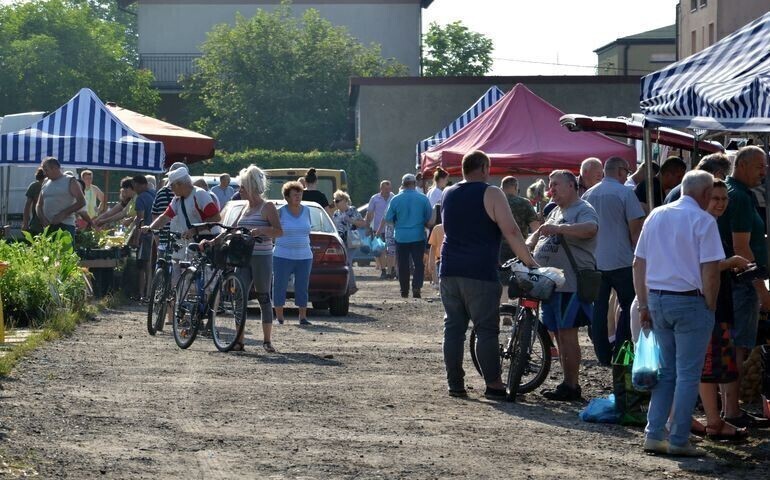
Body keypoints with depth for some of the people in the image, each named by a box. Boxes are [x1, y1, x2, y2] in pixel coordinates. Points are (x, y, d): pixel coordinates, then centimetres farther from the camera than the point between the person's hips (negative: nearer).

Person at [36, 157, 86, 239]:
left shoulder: (70, 181, 2)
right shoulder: (45, 184, 18)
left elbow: (81, 202, -6)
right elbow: (39, 205, 19)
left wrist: (63, 214, -14)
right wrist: (42, 218, -2)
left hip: (65, 226, -5)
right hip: (47, 226, 5)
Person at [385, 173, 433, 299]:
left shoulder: (395, 199, -4)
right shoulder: (423, 199, -4)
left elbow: (388, 219, 2)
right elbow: (429, 219, 2)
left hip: (401, 237, 1)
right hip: (418, 237, -1)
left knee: (403, 265, 9)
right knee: (419, 264, 5)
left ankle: (404, 291, 13)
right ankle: (416, 287, -13)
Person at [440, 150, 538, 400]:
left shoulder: (448, 195, 14)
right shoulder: (490, 194, -5)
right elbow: (511, 232, -11)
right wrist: (529, 261, -5)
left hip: (449, 270, 6)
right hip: (480, 272, -5)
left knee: (453, 326, 8)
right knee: (486, 328, -2)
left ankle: (455, 383, 9)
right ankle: (493, 384, -2)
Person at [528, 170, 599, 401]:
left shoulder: (583, 210, -7)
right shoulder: (556, 212, 22)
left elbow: (590, 228, -28)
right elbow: (538, 235, 29)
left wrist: (558, 229, -35)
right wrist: (527, 246, 6)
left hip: (570, 284, -9)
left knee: (567, 333, -9)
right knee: (558, 334, 11)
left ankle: (571, 386, -5)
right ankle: (568, 382, 17)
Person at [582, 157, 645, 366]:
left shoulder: (588, 195, 9)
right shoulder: (625, 193, -8)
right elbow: (635, 228, -10)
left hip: (593, 261, 5)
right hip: (621, 261, -5)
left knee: (598, 309, 7)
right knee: (629, 306, 7)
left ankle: (603, 356, 8)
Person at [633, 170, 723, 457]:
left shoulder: (656, 216, 10)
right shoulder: (703, 220, -9)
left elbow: (638, 264, 12)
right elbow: (710, 271, -15)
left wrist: (644, 305, 15)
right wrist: (710, 307, -4)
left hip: (657, 300, 6)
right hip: (690, 301, -6)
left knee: (666, 371, 15)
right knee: (688, 374, 1)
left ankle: (654, 435, 11)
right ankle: (679, 440, 2)